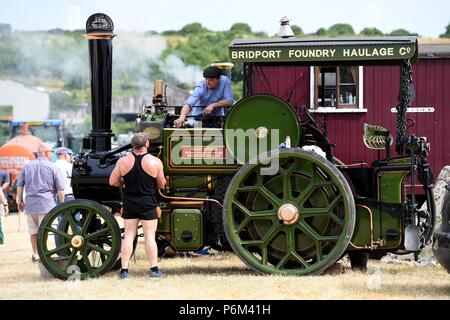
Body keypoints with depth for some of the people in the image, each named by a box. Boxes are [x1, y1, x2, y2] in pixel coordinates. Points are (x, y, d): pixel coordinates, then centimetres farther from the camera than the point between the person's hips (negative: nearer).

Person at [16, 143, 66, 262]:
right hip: (46, 204, -4)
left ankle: (35, 253, 25)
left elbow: (19, 185, 11)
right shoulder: (53, 168, -5)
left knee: (33, 230, 15)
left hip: (30, 203, 4)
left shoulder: (27, 166, 7)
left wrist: (20, 201, 20)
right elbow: (60, 189, -5)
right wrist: (62, 203, 5)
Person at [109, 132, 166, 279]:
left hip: (129, 204, 2)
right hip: (148, 204, -2)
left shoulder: (123, 161, -4)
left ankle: (124, 270, 6)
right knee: (150, 236, 2)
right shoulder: (155, 162, -9)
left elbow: (112, 182, 0)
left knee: (129, 235, 7)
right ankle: (154, 269, 2)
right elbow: (161, 184, 1)